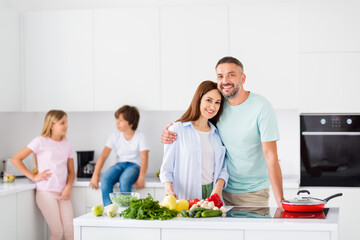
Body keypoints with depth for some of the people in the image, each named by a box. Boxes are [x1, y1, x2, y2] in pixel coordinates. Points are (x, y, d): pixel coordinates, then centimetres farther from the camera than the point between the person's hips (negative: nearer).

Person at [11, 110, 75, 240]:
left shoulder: (67, 145, 12)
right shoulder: (41, 142, -3)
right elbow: (16, 159, -3)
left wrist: (68, 187, -4)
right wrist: (33, 177, -7)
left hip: (62, 193, 5)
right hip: (46, 192, -4)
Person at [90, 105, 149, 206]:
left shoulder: (139, 137, -1)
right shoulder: (115, 136, 7)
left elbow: (144, 158, -9)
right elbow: (103, 156, 1)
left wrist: (141, 177, -24)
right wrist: (95, 175, -9)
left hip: (134, 165, -3)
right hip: (119, 164, 3)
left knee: (124, 181, -37)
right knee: (105, 180, -29)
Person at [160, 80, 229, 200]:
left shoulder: (217, 133, 16)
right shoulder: (177, 130, 3)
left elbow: (223, 168, 16)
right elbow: (166, 168, 2)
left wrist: (218, 187, -4)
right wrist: (169, 190, -15)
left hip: (212, 195, 3)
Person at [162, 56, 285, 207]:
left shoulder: (261, 107, -15)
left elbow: (270, 156, -19)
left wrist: (280, 201, -25)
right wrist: (168, 132, -8)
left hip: (254, 194, -4)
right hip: (224, 190, 4)